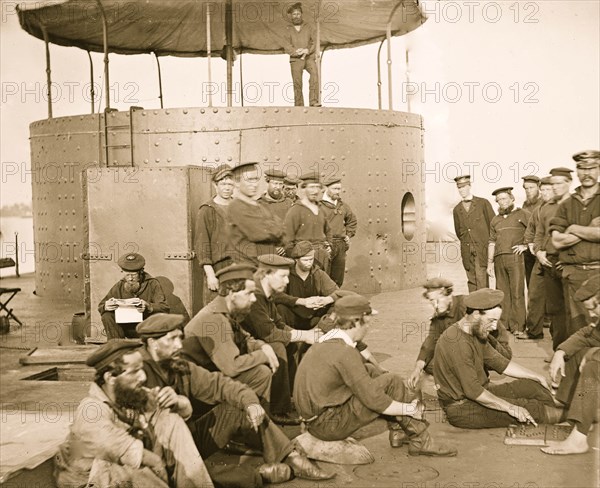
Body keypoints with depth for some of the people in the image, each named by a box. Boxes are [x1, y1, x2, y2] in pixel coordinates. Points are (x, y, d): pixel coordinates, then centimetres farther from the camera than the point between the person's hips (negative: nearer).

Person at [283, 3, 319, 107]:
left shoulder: (309, 28, 14)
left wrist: (307, 50, -14)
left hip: (309, 57, -1)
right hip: (295, 59, 1)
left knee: (314, 73, -27)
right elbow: (287, 47, 2)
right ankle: (299, 106, -2)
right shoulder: (288, 30, 13)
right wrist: (297, 51, -16)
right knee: (297, 83, -7)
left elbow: (315, 43, 6)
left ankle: (313, 101, -31)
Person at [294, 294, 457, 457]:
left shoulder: (326, 343, 11)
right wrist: (409, 409, -7)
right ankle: (420, 441, 1)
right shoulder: (345, 352, -20)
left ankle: (397, 431, 15)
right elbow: (374, 400, -21)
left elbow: (365, 373, 17)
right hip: (329, 425, -10)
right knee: (391, 383, -10)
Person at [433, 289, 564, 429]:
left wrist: (538, 377, 13)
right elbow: (472, 391, -28)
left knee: (531, 386, 2)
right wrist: (510, 408, -24)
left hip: (480, 393, 10)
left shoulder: (477, 332, 6)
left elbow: (500, 362, 15)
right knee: (526, 407, -15)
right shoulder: (457, 343, -26)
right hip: (462, 409, -10)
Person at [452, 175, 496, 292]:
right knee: (471, 281, 3)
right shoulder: (457, 210, 13)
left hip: (482, 248, -3)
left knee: (481, 279, -13)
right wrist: (466, 242, 13)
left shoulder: (483, 203, 3)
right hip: (467, 251, 4)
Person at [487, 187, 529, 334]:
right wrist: (489, 262, 14)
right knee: (502, 293, 5)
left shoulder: (522, 214, 6)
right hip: (499, 259, 5)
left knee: (517, 292, -8)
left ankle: (518, 326, -6)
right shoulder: (495, 220, 20)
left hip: (515, 257, -5)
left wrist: (526, 245, -6)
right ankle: (504, 324, 10)